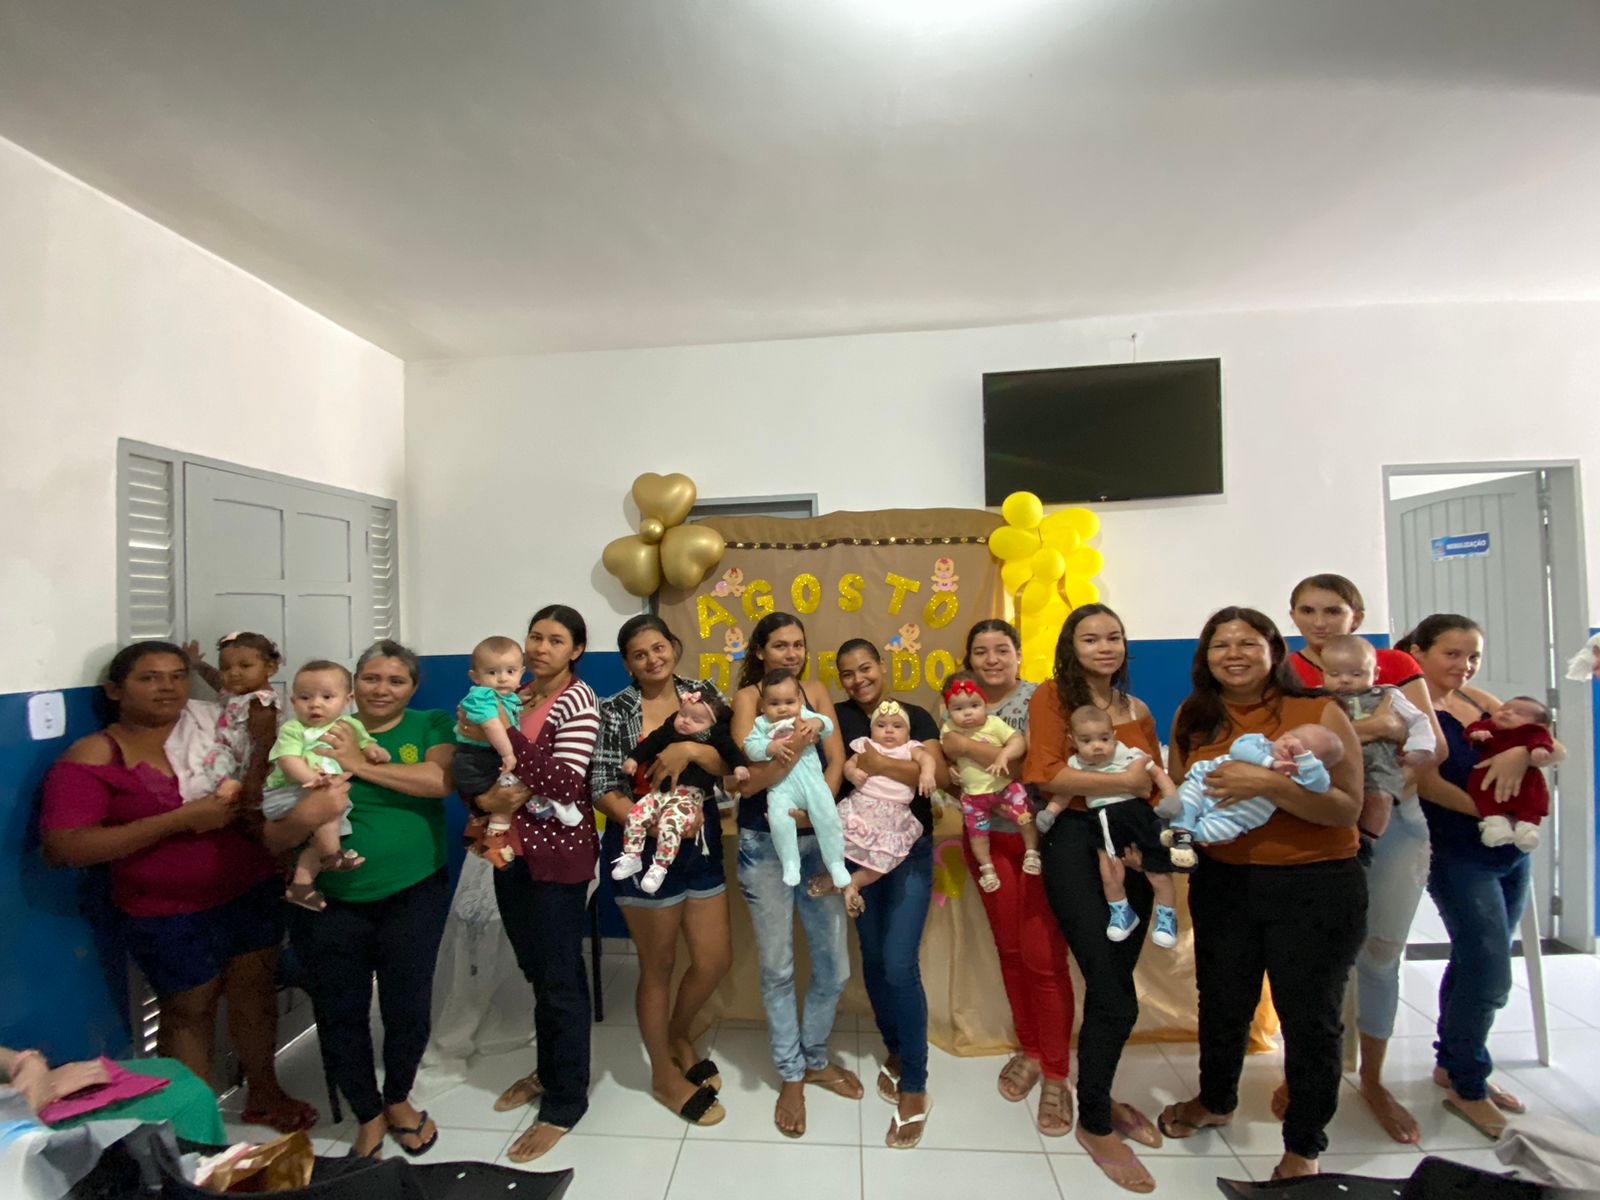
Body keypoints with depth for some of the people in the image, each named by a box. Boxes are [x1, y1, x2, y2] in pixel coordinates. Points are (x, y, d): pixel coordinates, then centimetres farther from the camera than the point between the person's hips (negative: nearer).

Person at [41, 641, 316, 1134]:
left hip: (253, 891, 3)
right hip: (170, 914, -3)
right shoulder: (93, 757, -9)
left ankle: (264, 1093, 36)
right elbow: (64, 847, -17)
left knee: (255, 992, 14)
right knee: (189, 1010, 13)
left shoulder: (213, 730, 1)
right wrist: (180, 819, -23)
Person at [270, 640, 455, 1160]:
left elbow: (442, 780, -21)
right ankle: (368, 1117, 37)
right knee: (340, 1013, 12)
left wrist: (360, 765, -20)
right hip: (329, 903, 1)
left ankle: (398, 1099, 40)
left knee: (408, 1006, 9)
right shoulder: (319, 737, 0)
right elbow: (274, 836, -3)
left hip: (412, 896, 0)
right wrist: (302, 818, -26)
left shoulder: (431, 725, 0)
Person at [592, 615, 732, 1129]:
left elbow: (730, 764, -5)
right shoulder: (613, 713, -8)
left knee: (715, 959, 12)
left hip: (701, 842, 4)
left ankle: (679, 1034, 42)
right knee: (658, 966, 11)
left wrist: (691, 748, -23)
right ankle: (664, 1074, 35)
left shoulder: (702, 694, 2)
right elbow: (603, 790, -12)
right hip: (643, 847, -4)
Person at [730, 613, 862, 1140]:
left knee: (834, 966, 10)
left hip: (817, 839, 3)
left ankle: (815, 1057, 35)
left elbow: (836, 762, -3)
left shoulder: (816, 691, 4)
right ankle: (791, 1076, 28)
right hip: (764, 845, -3)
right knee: (777, 967, 7)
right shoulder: (748, 696, -6)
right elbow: (746, 780, -14)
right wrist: (786, 755, -31)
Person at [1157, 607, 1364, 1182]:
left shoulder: (1319, 712, -10)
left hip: (1316, 886, -3)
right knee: (1221, 1002, 19)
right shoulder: (1194, 718, 1)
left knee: (1310, 1017, 10)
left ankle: (1302, 1146, 34)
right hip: (1222, 881, 4)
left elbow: (1348, 808, -16)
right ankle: (1215, 1100, 46)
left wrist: (1268, 783, -29)